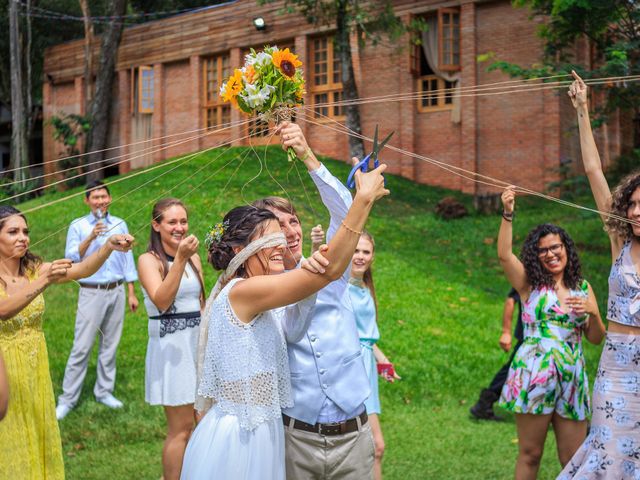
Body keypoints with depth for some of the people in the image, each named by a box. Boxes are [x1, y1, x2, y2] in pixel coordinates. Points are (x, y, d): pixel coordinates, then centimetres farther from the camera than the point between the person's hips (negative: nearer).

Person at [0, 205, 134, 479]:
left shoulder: (35, 269, -2)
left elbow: (82, 270, -16)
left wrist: (108, 246, -35)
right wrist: (44, 281, -47)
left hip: (36, 371, 5)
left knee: (40, 441, 15)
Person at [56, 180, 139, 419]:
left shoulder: (120, 225, 9)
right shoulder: (78, 226, 0)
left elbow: (127, 259, 12)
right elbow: (71, 257, -10)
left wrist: (132, 293, 10)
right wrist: (91, 237, -23)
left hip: (117, 292, 3)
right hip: (91, 293, -3)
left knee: (110, 345, 8)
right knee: (81, 347, -6)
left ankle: (104, 391, 20)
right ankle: (68, 398, 0)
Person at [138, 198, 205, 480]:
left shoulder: (194, 258, 9)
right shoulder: (149, 260, -9)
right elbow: (161, 301, -24)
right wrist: (180, 259, -30)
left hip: (198, 342, 6)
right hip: (170, 347, -6)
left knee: (199, 422, 10)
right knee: (181, 428, -3)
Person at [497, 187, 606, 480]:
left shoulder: (583, 287, 12)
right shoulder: (530, 284, 4)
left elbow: (596, 339, 13)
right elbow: (504, 254, -15)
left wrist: (592, 311, -7)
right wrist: (508, 214, -25)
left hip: (572, 379, 3)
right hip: (534, 376, -3)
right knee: (530, 455, 3)